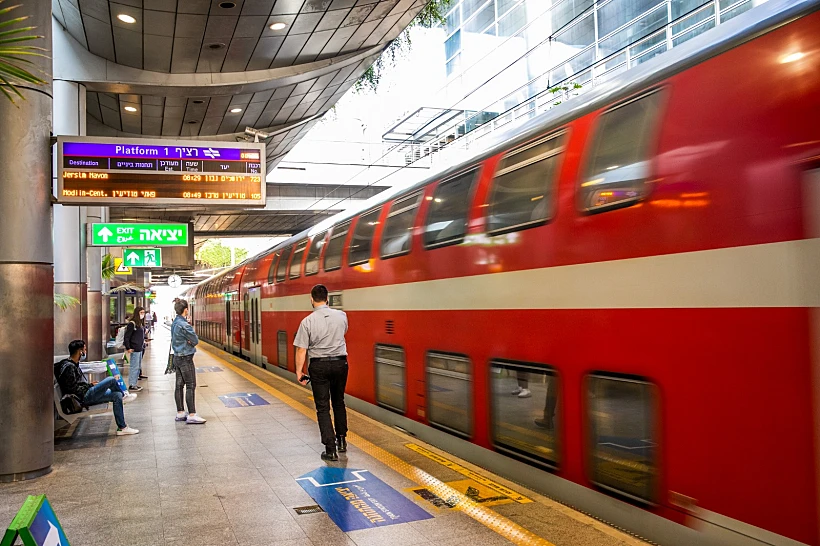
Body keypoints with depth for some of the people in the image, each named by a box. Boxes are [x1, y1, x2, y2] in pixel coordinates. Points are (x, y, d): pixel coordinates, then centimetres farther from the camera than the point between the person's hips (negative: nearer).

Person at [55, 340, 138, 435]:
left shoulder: (74, 364, 17)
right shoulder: (68, 367, -15)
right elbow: (73, 389, -20)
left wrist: (91, 385, 10)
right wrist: (91, 386, -11)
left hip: (86, 395, 10)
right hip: (83, 397, -10)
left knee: (117, 396, 1)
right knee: (111, 380, -19)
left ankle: (122, 428, 4)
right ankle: (124, 397, 10)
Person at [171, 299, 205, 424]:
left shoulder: (174, 323, 10)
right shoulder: (184, 325, -20)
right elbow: (196, 340, -15)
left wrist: (187, 341, -4)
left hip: (177, 357, 10)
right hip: (186, 358, -10)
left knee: (179, 385, 12)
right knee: (191, 386, -7)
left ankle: (180, 413, 18)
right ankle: (192, 415, -7)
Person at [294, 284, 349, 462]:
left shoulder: (308, 321, -14)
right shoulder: (341, 316, -4)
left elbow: (301, 349, -12)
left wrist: (299, 371, -2)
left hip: (319, 366, -3)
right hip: (340, 363, 3)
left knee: (322, 407, 4)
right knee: (339, 403, 21)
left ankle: (330, 448, 1)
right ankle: (342, 440, 30)